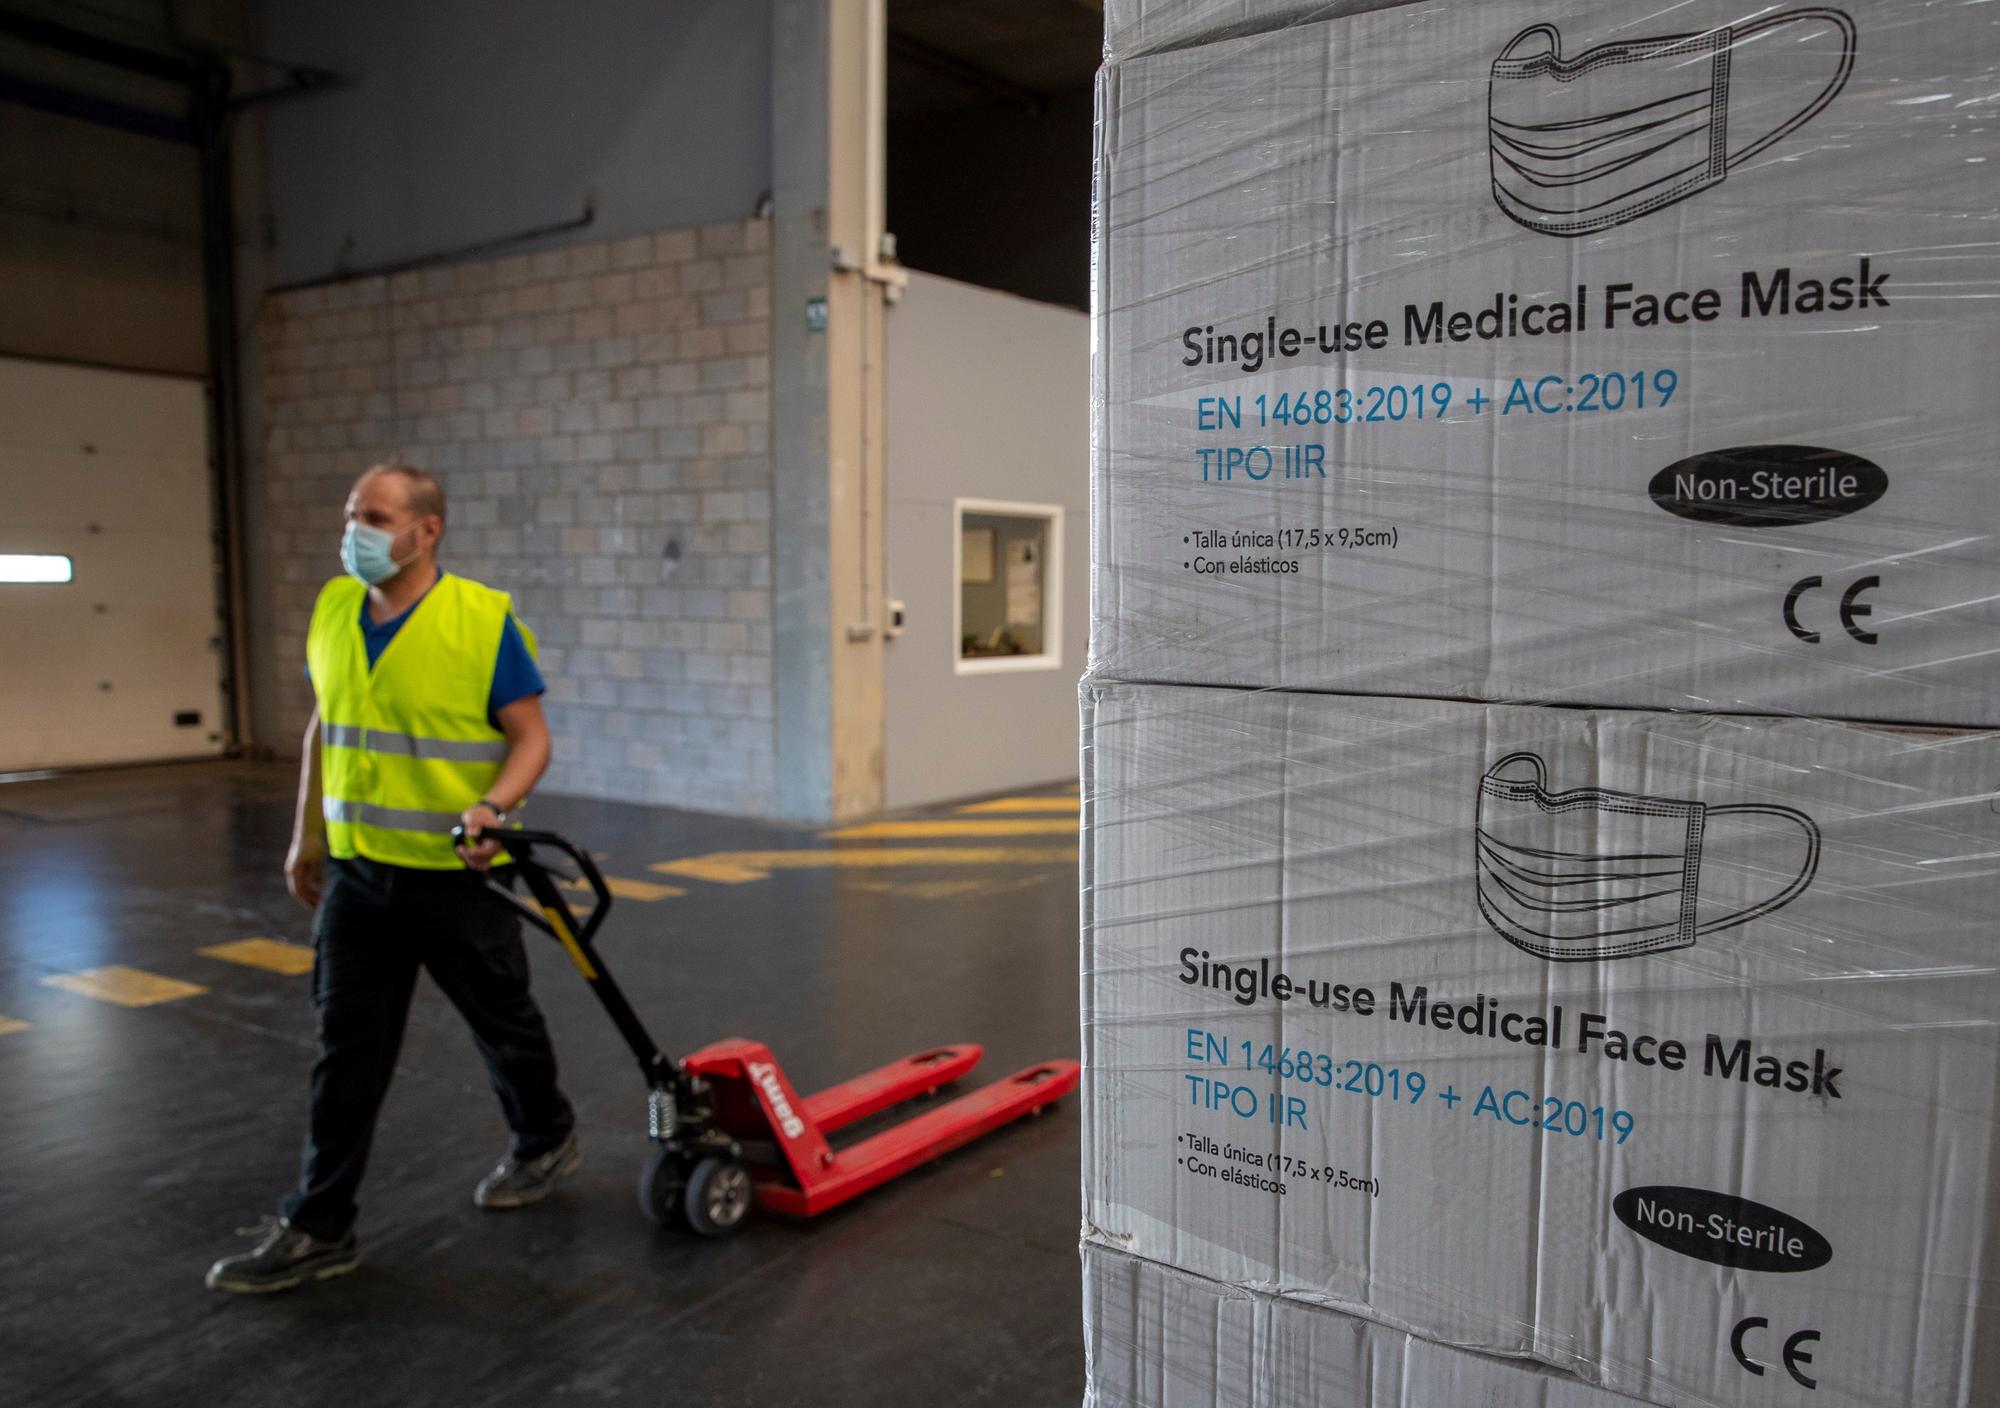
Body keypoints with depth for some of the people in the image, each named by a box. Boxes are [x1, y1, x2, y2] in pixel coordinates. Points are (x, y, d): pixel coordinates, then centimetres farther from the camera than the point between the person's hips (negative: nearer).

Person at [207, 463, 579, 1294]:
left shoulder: (484, 620, -14)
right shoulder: (333, 610, 4)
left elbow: (531, 737, -12)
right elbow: (323, 730, 14)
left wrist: (494, 805, -30)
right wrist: (307, 837, 15)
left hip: (458, 876, -5)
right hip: (358, 873, 5)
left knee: (502, 1023, 13)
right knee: (348, 1047, 8)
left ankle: (546, 1142, 38)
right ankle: (318, 1228, 17)